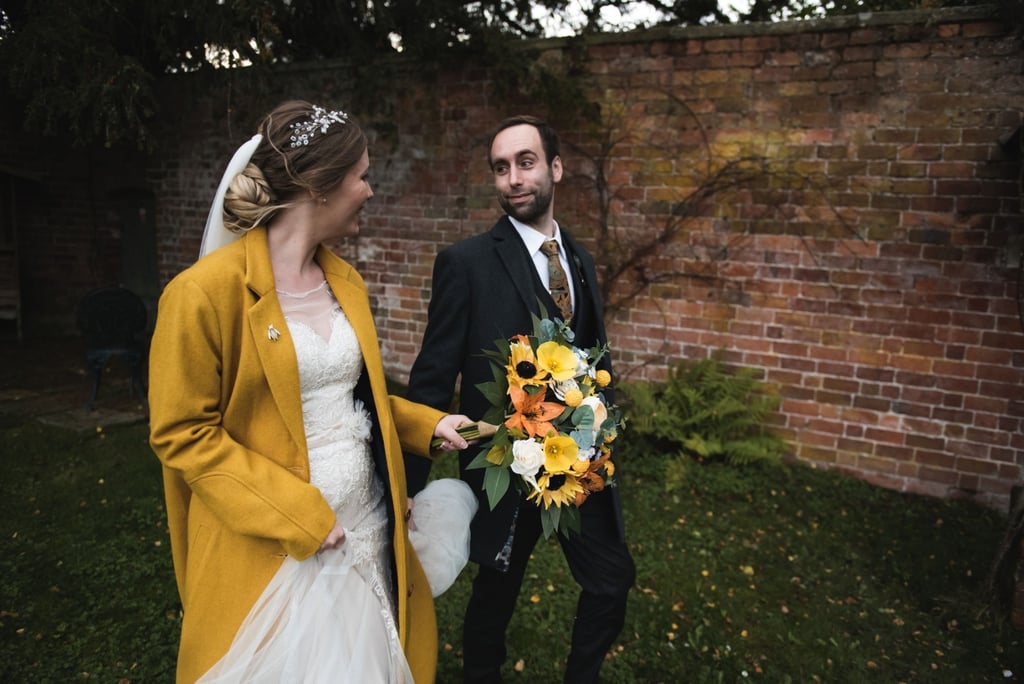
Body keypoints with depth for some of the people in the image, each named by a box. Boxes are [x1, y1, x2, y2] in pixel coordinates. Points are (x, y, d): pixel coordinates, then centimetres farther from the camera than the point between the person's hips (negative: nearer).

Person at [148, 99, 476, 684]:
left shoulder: (346, 282, 7)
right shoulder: (206, 291, -15)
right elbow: (183, 433, -13)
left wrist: (431, 425, 4)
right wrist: (297, 515, -15)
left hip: (371, 534, 6)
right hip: (275, 550, -6)